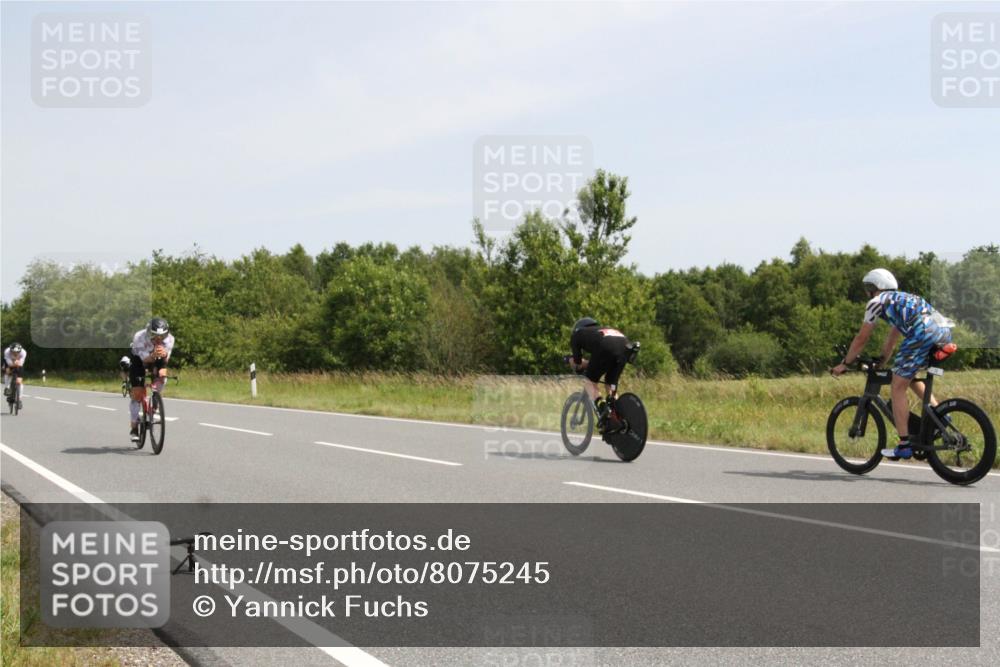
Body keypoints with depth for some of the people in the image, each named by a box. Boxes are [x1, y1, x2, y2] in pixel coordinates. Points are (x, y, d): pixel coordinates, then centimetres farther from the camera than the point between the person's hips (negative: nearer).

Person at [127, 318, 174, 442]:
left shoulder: (169, 338, -30)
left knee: (162, 375, -29)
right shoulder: (139, 337, -37)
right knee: (137, 393, -11)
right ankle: (133, 427, 1)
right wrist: (154, 355, -60)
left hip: (157, 359, 2)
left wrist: (164, 354, -56)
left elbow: (165, 359, -32)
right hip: (139, 359, -2)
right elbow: (145, 360, -38)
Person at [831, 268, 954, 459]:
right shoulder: (901, 300, 36)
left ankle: (904, 445, -2)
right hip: (945, 331, 8)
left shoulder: (877, 301, 13)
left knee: (898, 387, 1)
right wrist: (880, 365, 49)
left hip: (924, 333, -8)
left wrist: (844, 364, 26)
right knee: (910, 377, 28)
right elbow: (891, 342, 43)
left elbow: (861, 339, 16)